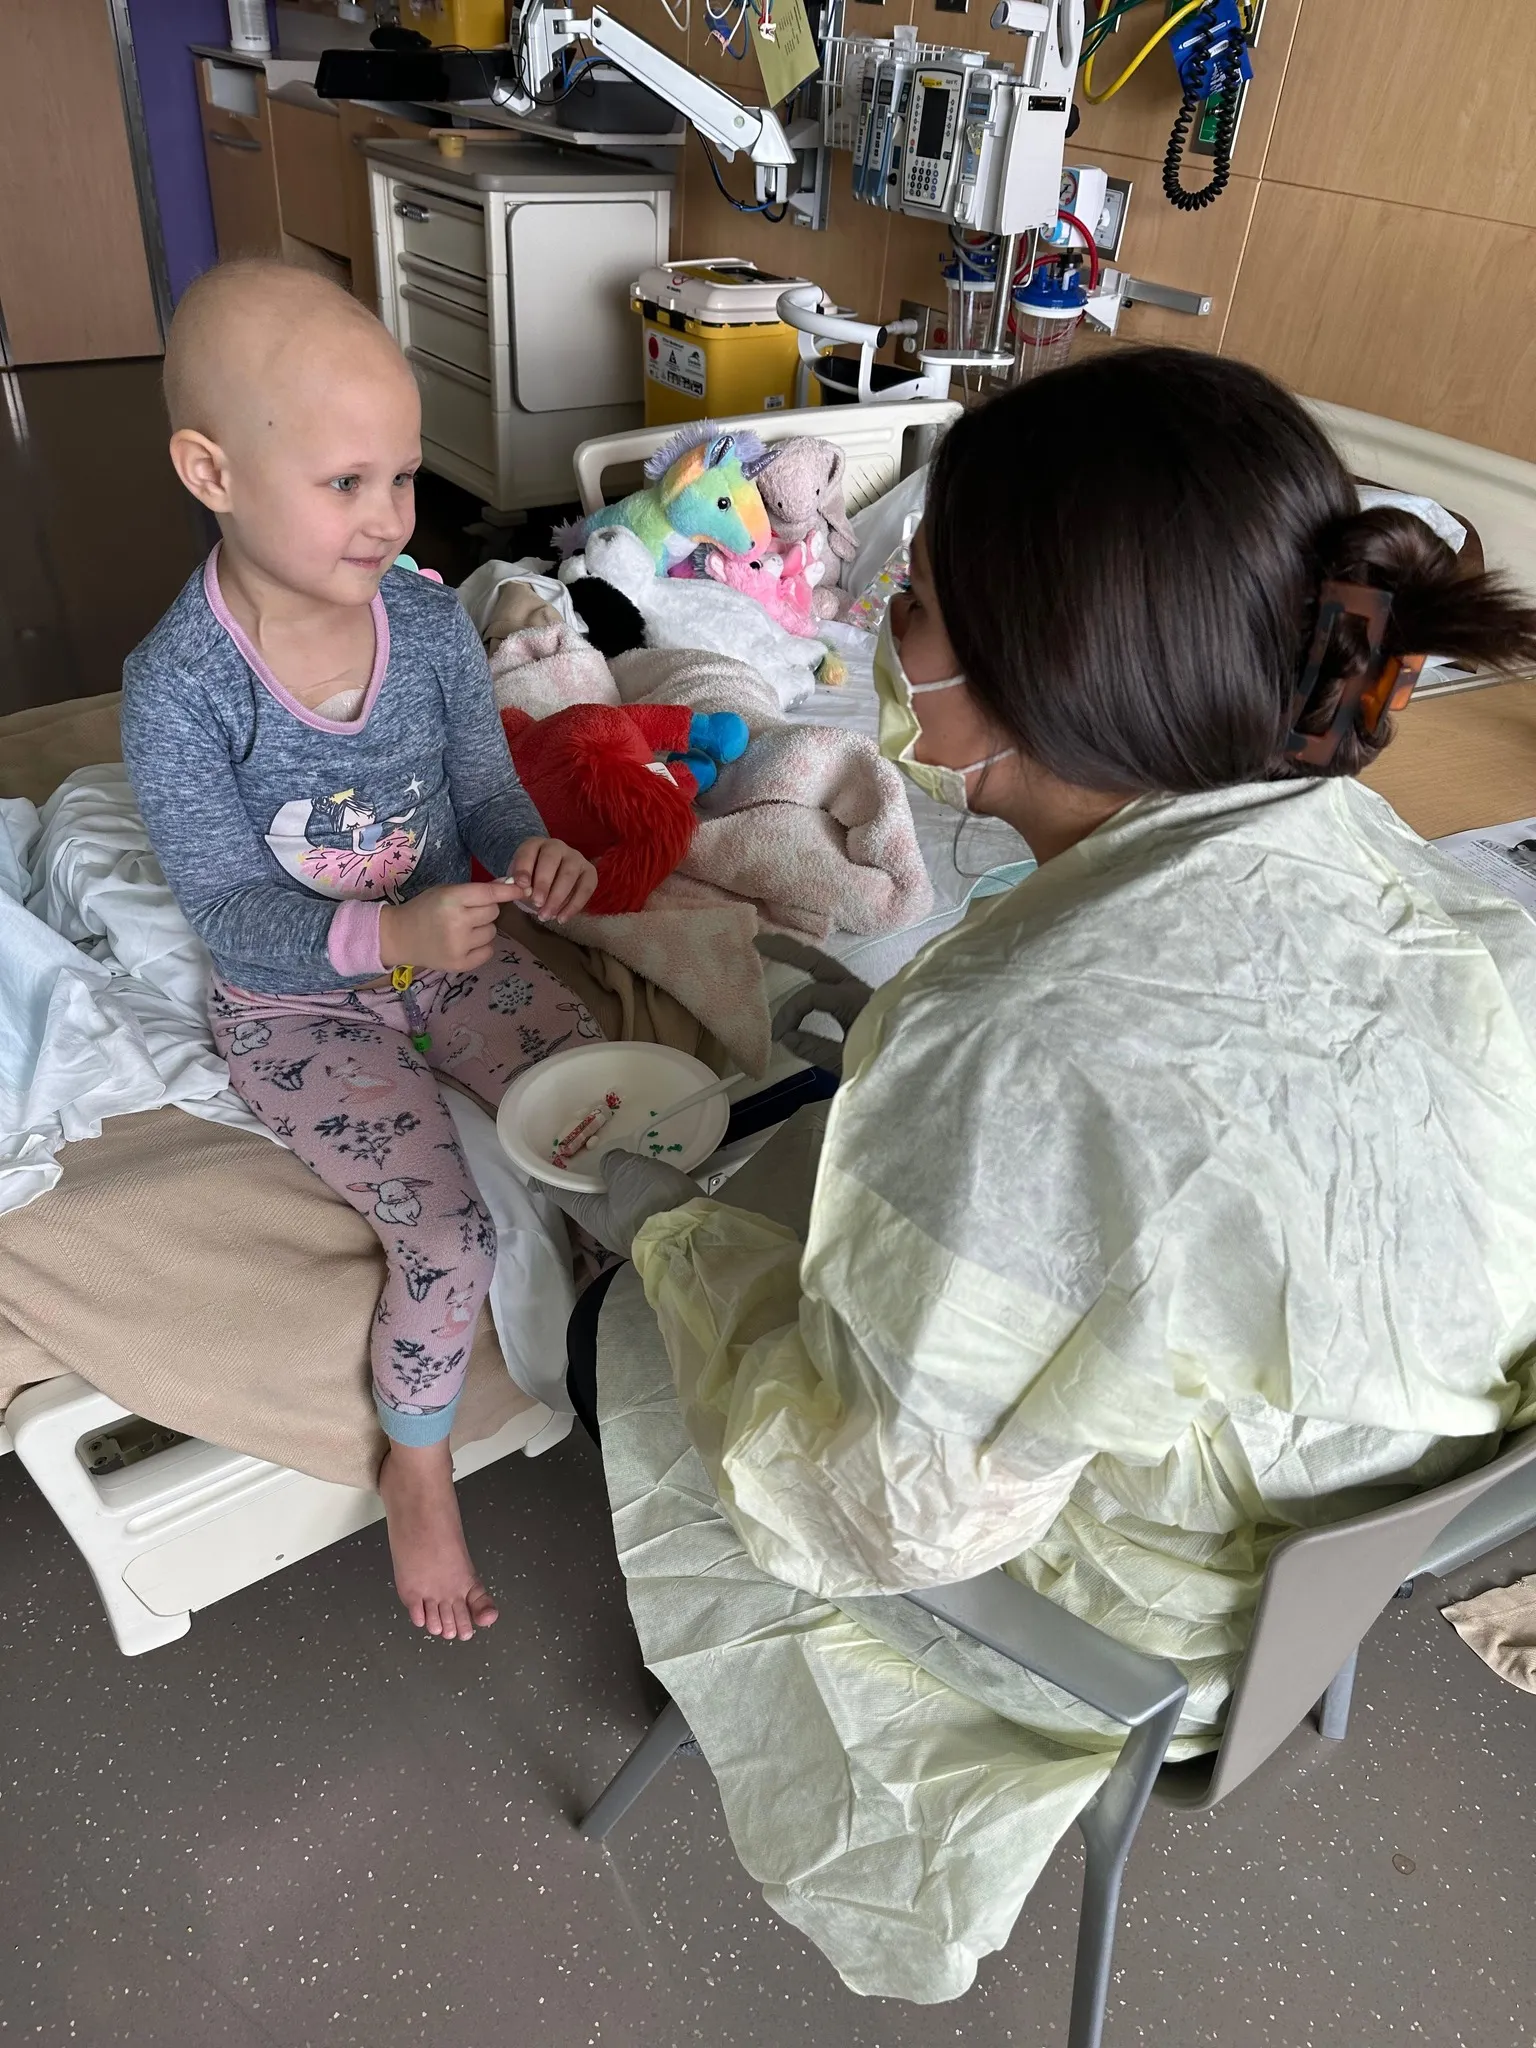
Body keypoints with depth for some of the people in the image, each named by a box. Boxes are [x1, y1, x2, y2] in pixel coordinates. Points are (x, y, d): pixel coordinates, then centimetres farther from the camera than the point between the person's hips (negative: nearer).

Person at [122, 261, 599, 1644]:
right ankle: (418, 1468, 12)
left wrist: (534, 852, -22)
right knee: (449, 1237, -18)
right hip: (297, 1006, -4)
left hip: (448, 954, 4)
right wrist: (388, 934, -38)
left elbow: (488, 794, 2)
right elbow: (234, 914, -20)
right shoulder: (178, 688, -21)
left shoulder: (430, 623, -9)